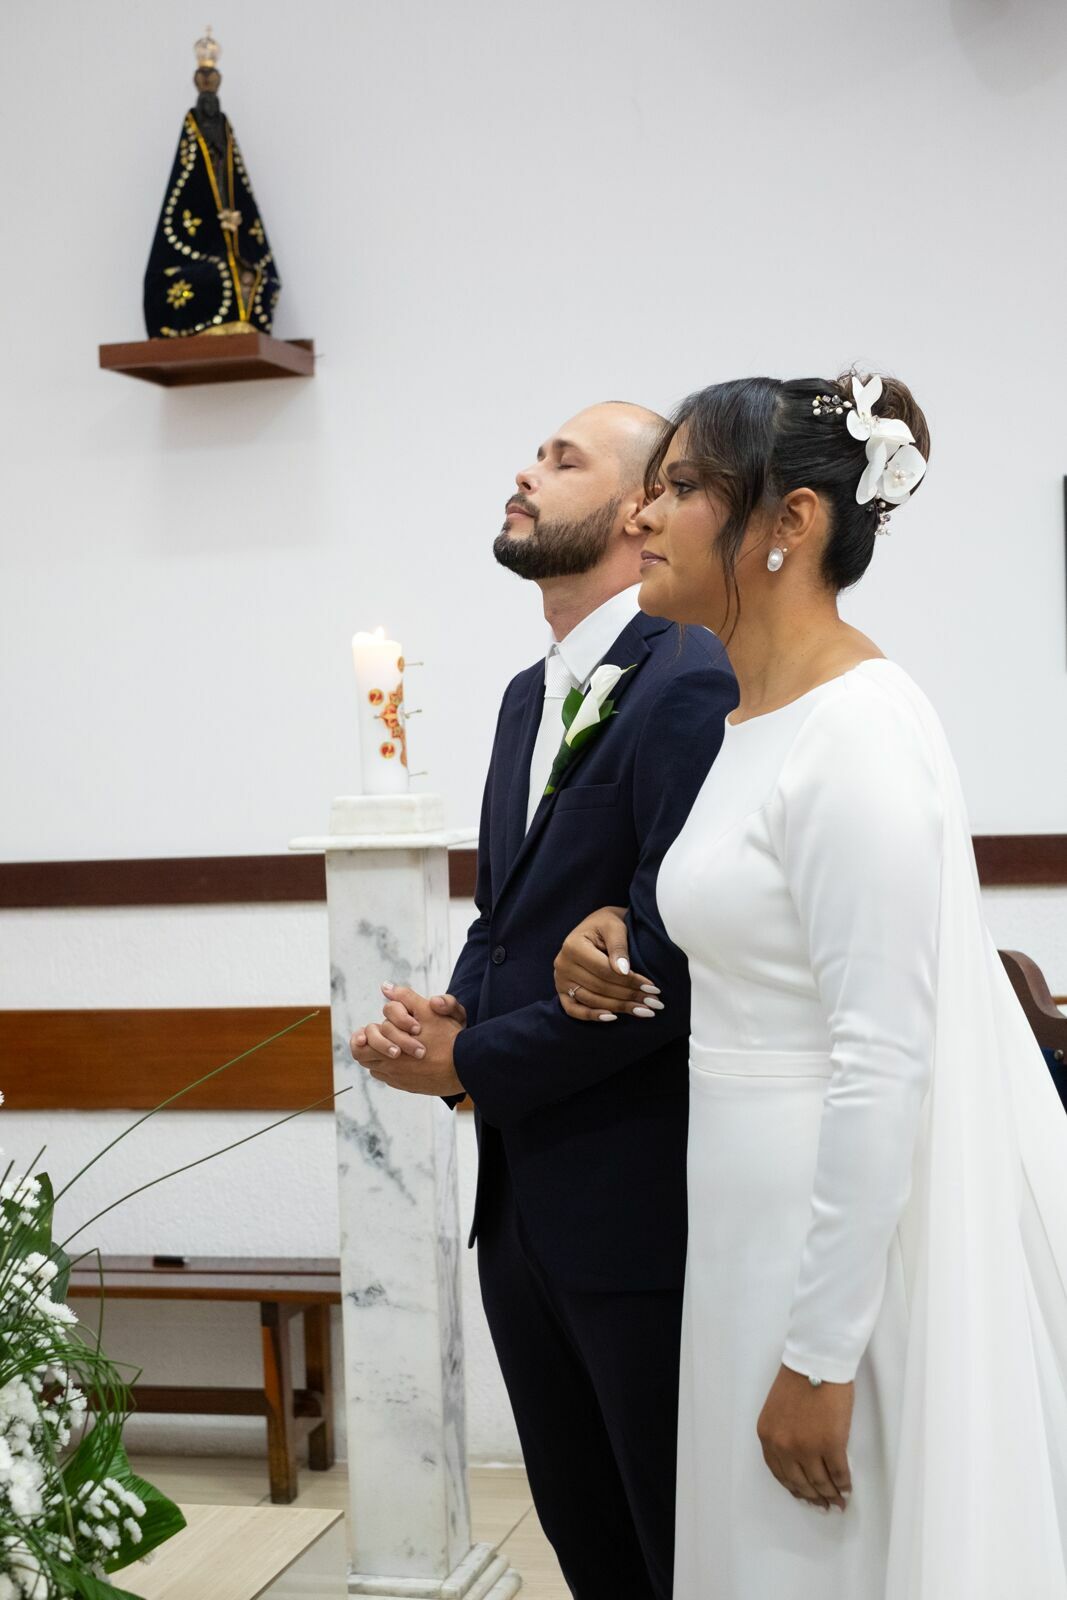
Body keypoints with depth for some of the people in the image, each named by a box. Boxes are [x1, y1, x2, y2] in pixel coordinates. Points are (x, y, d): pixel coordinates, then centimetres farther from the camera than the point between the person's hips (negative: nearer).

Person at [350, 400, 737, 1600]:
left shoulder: (689, 688, -17)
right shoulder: (530, 695, 13)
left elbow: (671, 958, -23)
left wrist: (472, 1064, -14)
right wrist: (453, 1014, -2)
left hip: (640, 1208, -9)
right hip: (522, 1203, 9)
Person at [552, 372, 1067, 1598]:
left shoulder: (856, 736, -20)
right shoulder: (757, 718, 8)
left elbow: (885, 1062, -23)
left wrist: (821, 1356, -21)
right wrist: (621, 946, 2)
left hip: (852, 1234, -9)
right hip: (764, 1213, 9)